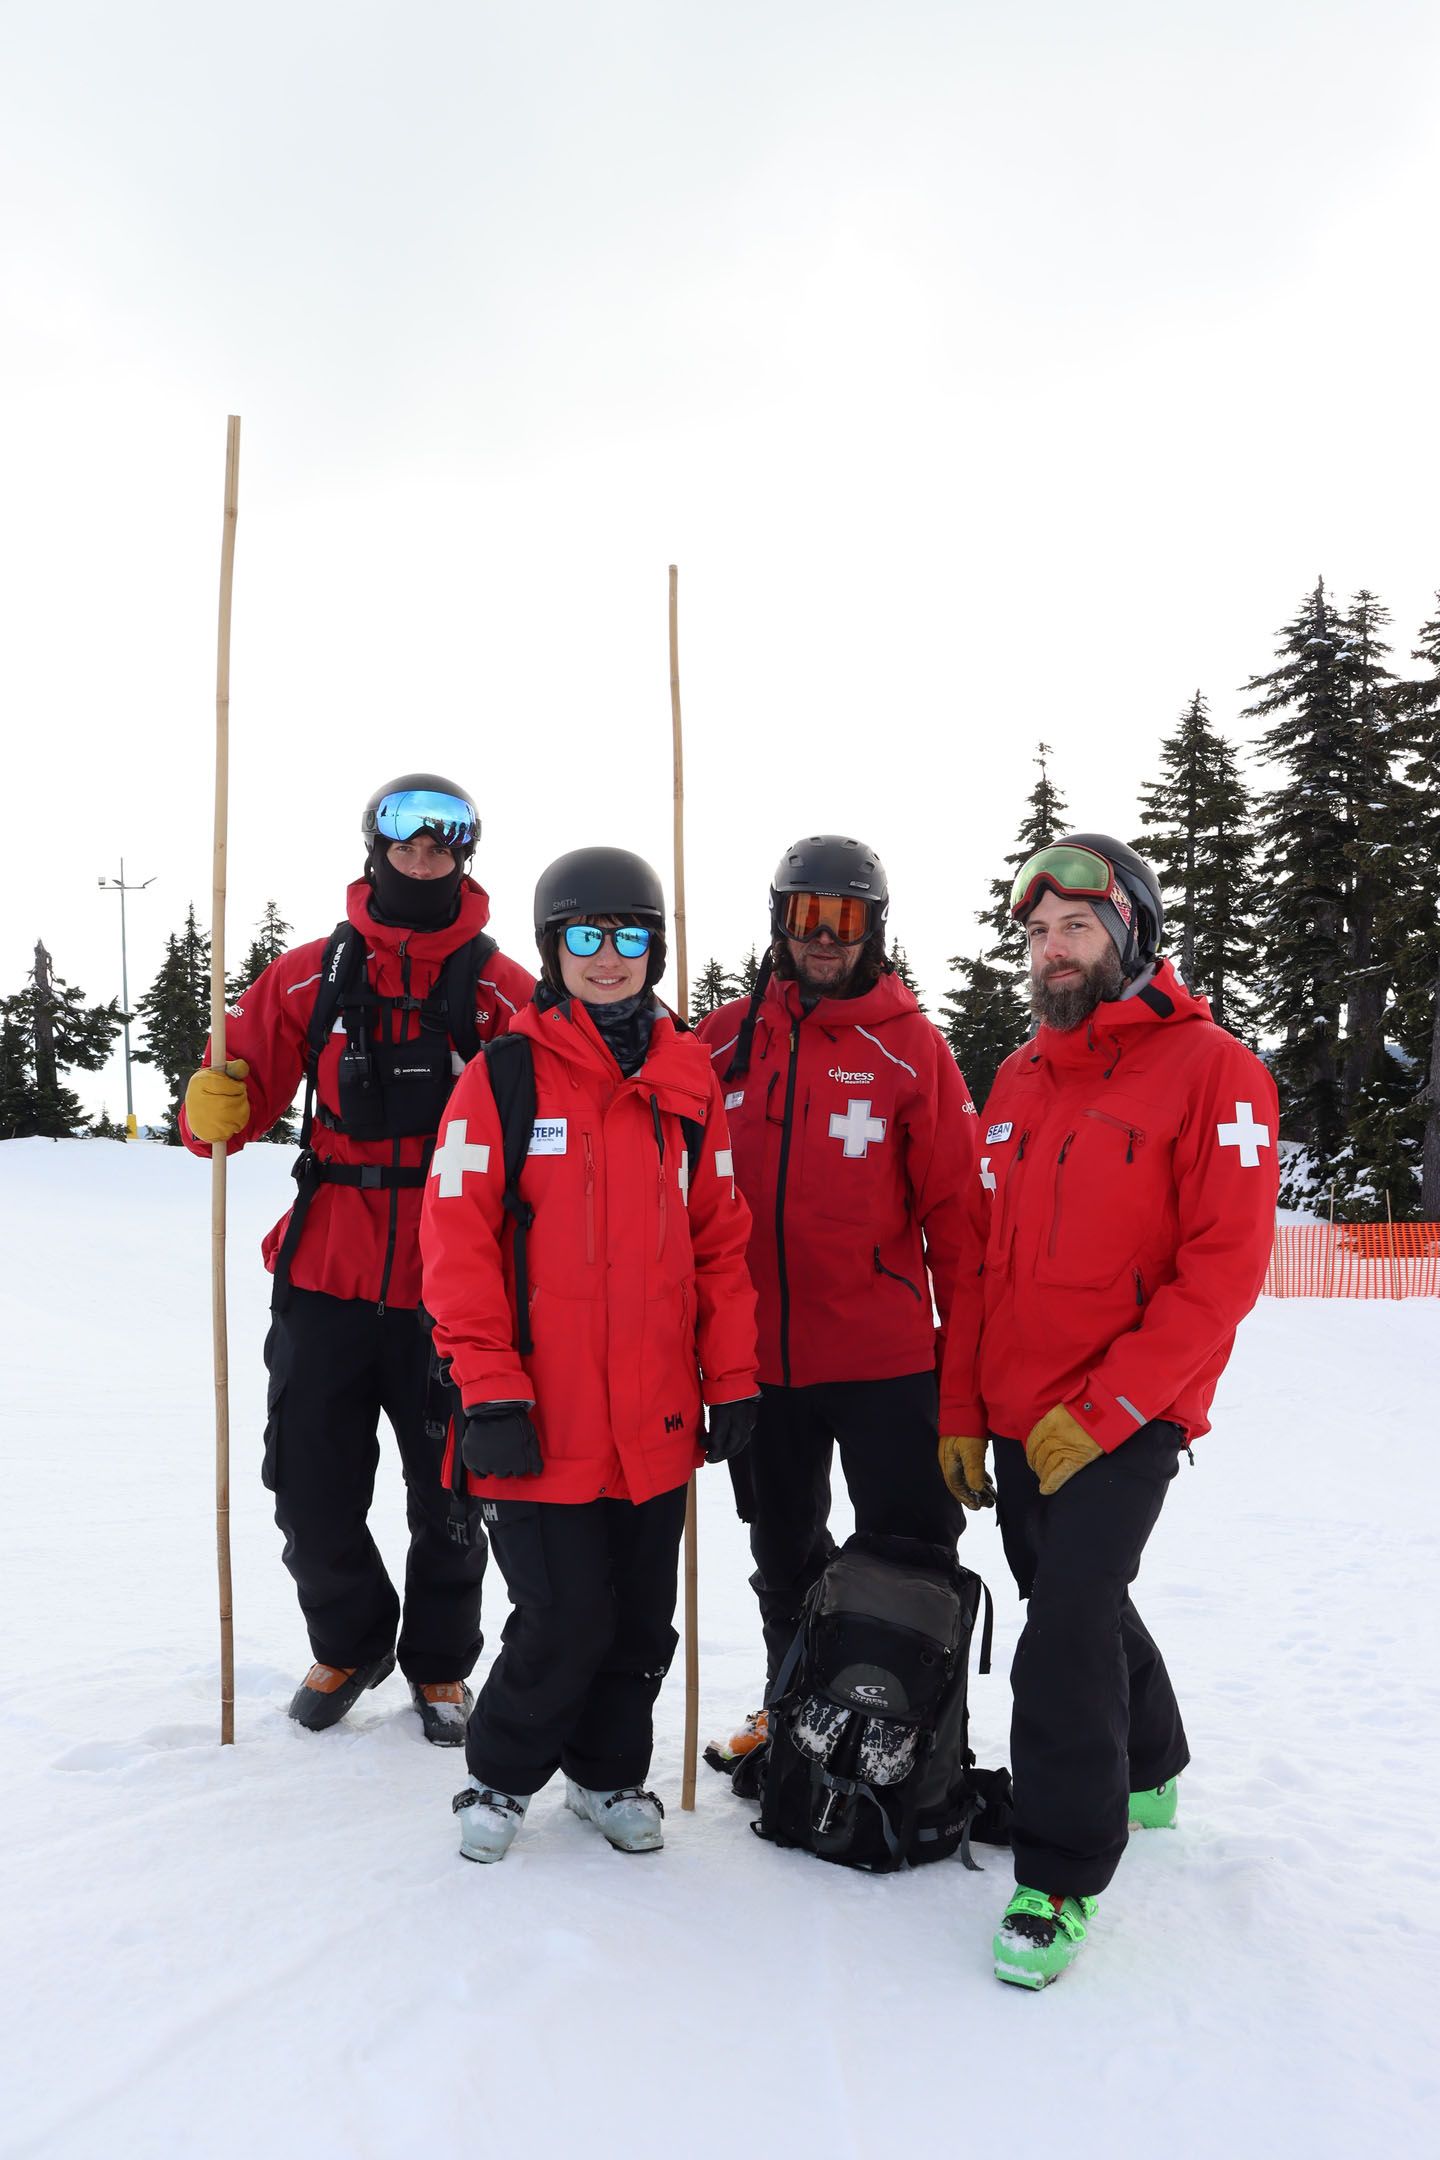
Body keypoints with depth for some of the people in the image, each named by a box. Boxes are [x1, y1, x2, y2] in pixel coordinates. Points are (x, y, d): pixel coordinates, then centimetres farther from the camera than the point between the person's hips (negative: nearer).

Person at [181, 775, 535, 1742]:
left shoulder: (504, 990, -1)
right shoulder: (310, 976, 4)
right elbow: (246, 1081, 6)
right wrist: (213, 1108, -14)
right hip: (327, 1277, 2)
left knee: (449, 1497, 11)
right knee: (313, 1491, 11)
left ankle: (438, 1663, 35)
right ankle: (349, 1642, 38)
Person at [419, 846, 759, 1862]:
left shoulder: (691, 1082, 7)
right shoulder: (504, 1077, -5)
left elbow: (720, 1239, 10)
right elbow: (458, 1241, -8)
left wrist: (734, 1380, 7)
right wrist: (490, 1389, -12)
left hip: (659, 1421, 4)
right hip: (545, 1425, -4)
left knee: (641, 1622, 15)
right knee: (566, 1623, -1)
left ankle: (609, 1771, 39)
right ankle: (501, 1776, 27)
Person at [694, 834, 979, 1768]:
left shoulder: (911, 1045, -5)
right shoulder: (725, 1040, 2)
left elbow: (955, 1199, -6)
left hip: (884, 1357, -3)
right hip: (757, 1356, 4)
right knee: (784, 1554, 20)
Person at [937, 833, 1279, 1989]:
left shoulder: (1211, 1071, -10)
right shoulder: (1017, 1082, 9)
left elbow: (1223, 1269, -16)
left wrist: (1101, 1412, -18)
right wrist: (960, 1411, 8)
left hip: (1125, 1424, -6)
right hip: (1017, 1423, 7)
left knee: (1067, 1626, -11)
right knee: (1076, 1599, 20)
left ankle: (1061, 1875, 8)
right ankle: (1146, 1770, 46)